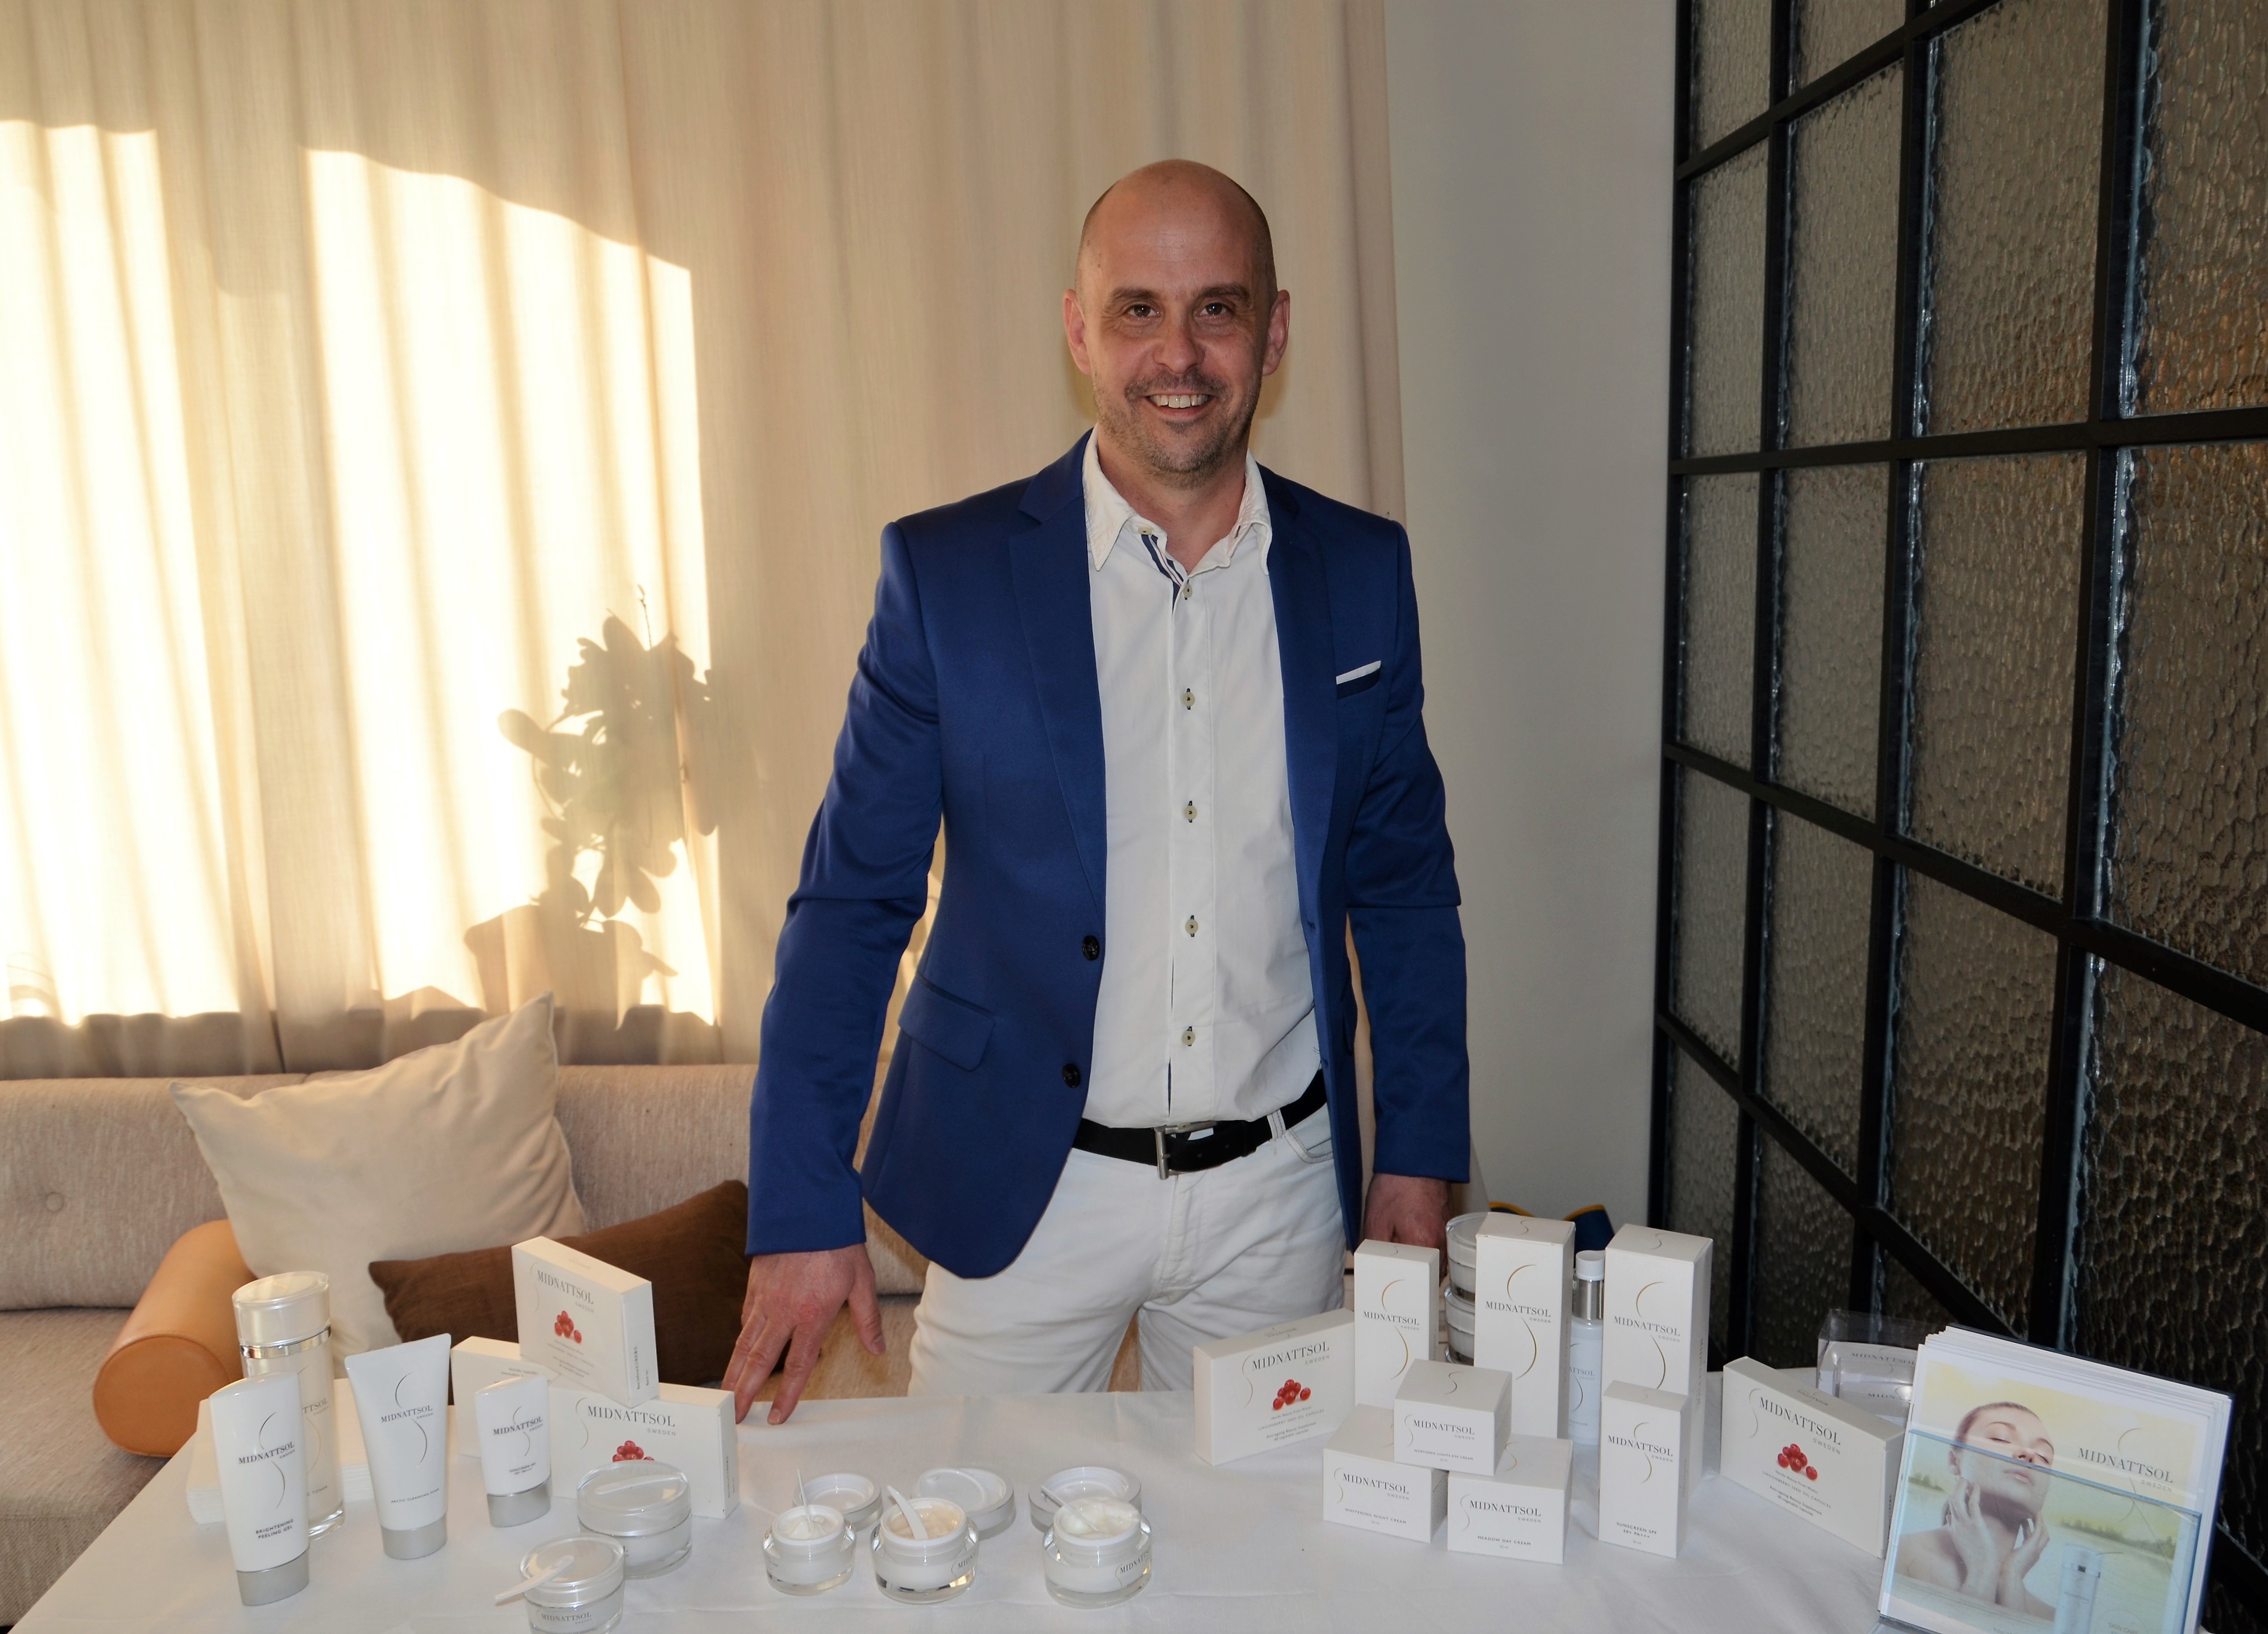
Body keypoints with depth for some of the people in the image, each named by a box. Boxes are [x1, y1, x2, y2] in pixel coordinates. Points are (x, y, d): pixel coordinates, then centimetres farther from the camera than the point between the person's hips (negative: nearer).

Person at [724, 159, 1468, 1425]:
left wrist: (1421, 1153, 5)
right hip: (1021, 1192, -2)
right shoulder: (947, 573, -8)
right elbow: (853, 902, -5)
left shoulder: (1362, 572, 0)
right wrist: (804, 1205, -8)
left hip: (1279, 1193, 2)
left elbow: (1406, 880, 7)